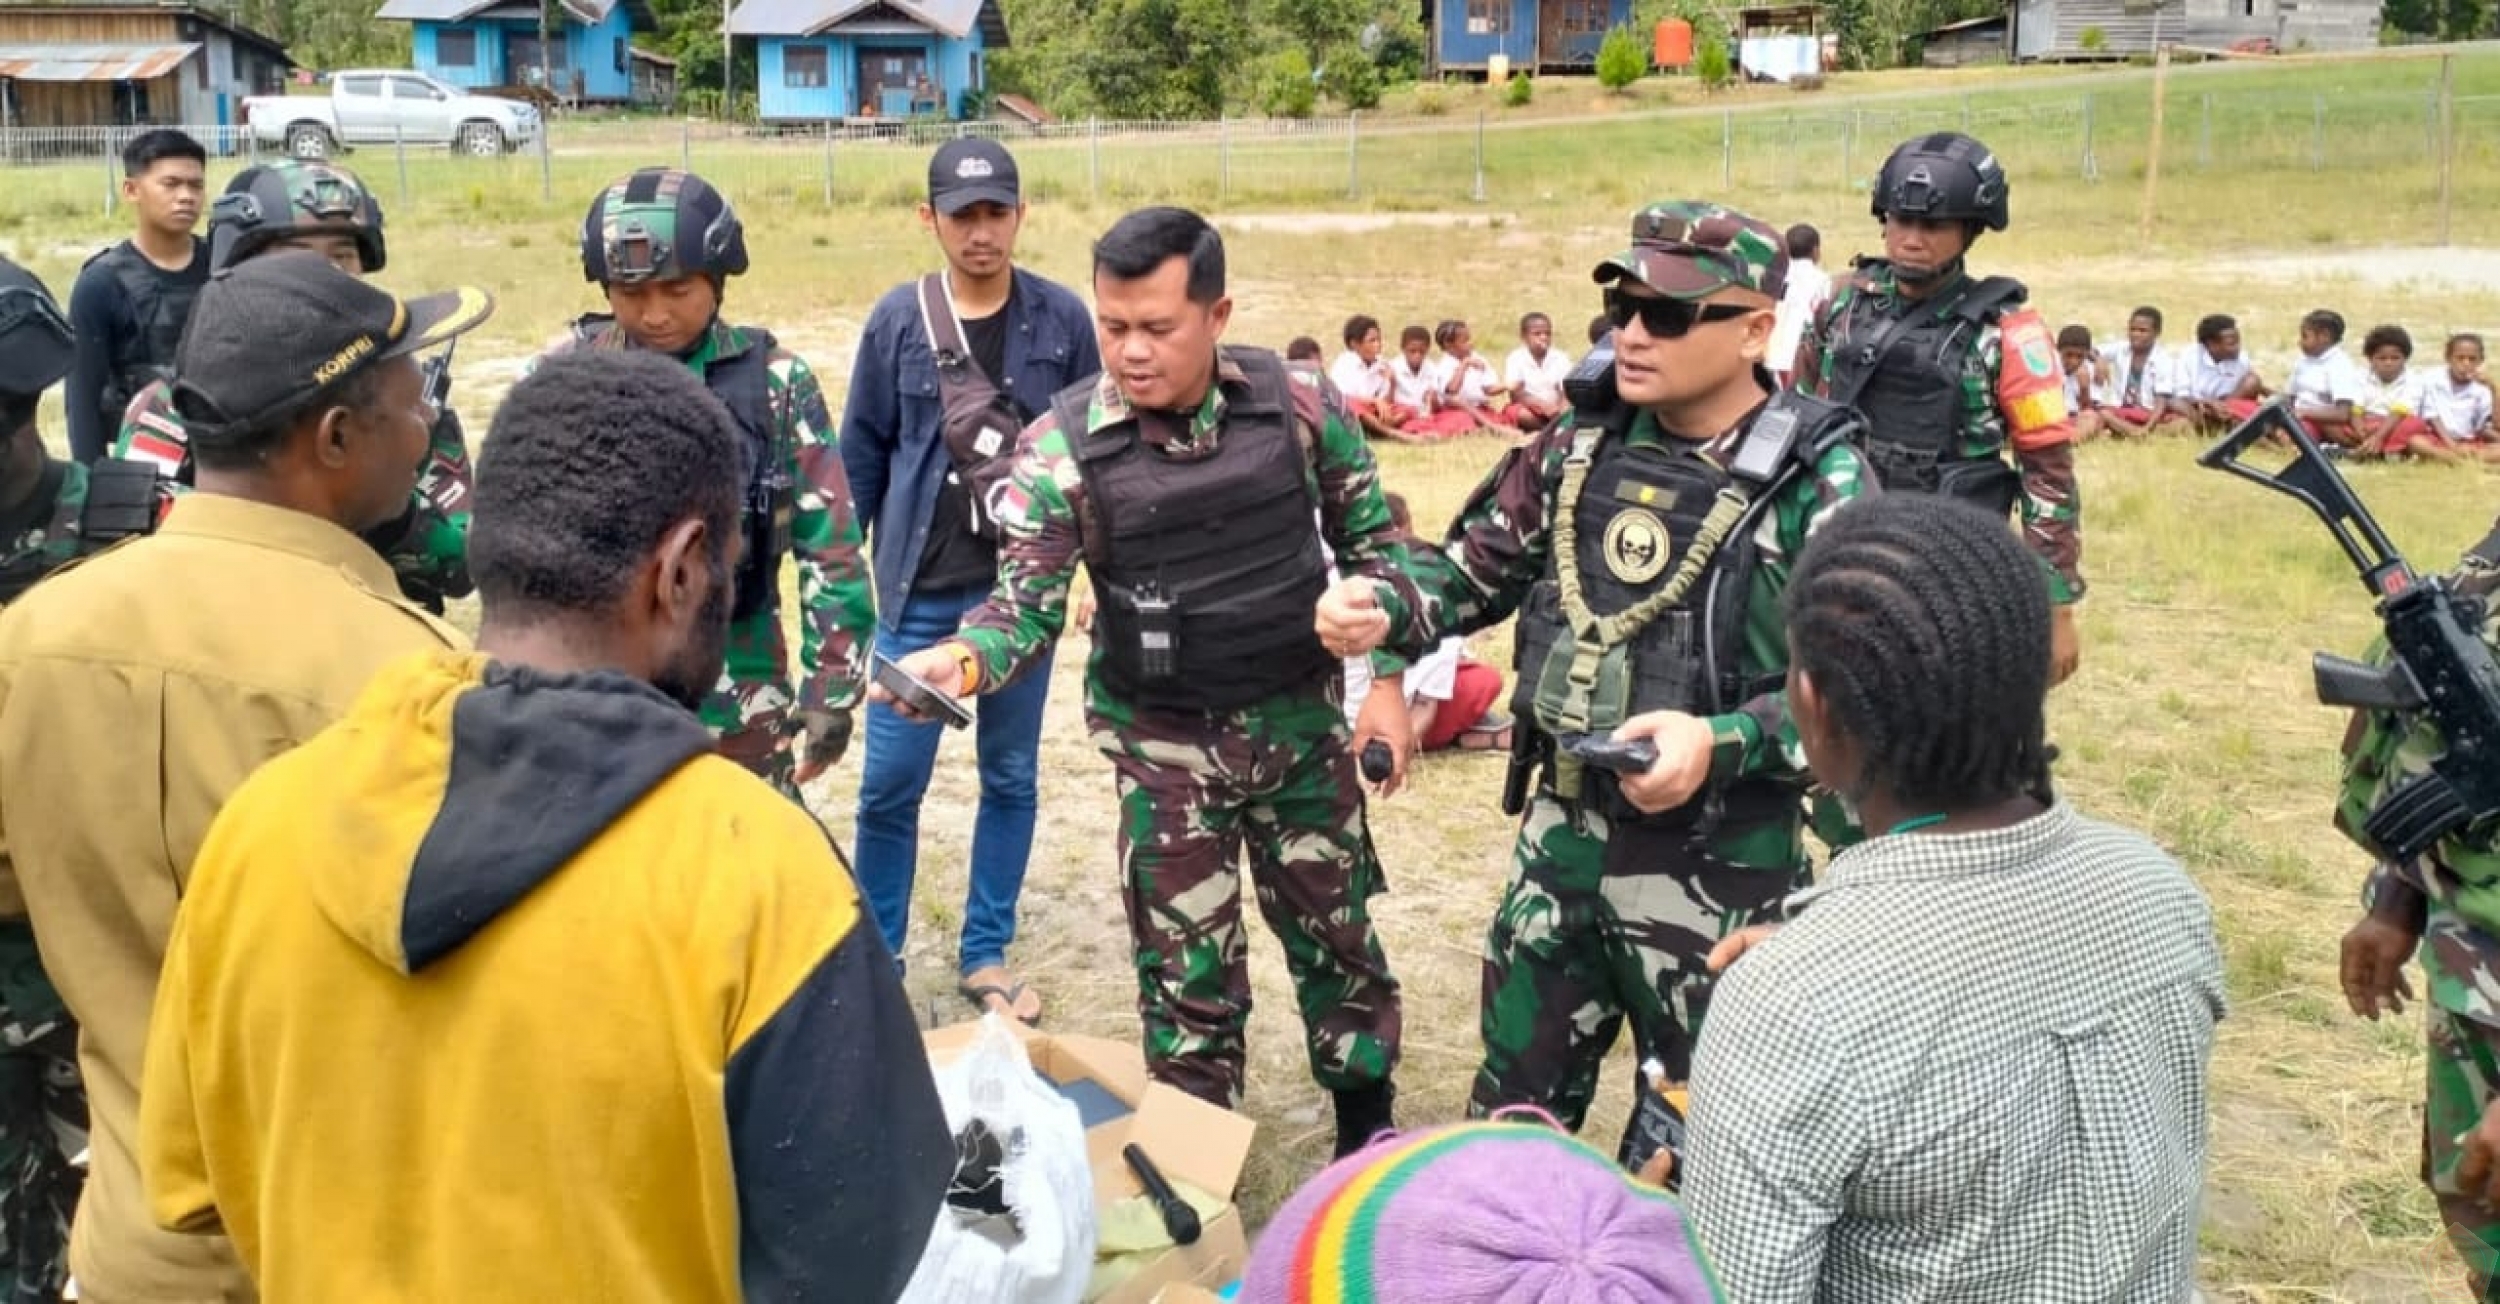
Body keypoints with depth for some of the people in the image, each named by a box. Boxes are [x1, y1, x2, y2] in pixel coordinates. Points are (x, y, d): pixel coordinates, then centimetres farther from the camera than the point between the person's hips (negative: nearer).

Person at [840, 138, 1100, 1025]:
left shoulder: (1062, 318, -3)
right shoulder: (898, 319, -4)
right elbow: (860, 454, 3)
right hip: (920, 593, -1)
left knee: (1011, 778, 11)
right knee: (890, 785, 3)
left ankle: (985, 955, 26)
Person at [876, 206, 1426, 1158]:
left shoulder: (1298, 406, -9)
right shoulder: (1063, 443, -14)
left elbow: (1373, 537, 3)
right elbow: (1029, 595, -14)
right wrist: (965, 658, -35)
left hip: (1302, 718, 2)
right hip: (1166, 743, -1)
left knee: (1335, 927, 17)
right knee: (1185, 962, 7)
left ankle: (1367, 1122, 40)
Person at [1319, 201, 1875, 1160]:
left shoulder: (1818, 482, -15)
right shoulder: (1582, 444, 2)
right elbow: (1479, 562, 12)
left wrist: (1724, 742, -29)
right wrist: (1383, 610, -8)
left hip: (1719, 862, -5)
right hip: (1564, 831, 5)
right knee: (1515, 1097, 20)